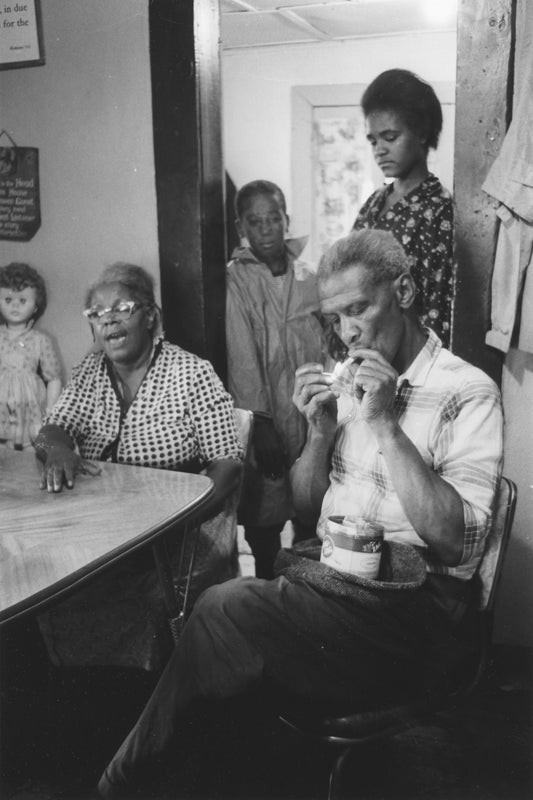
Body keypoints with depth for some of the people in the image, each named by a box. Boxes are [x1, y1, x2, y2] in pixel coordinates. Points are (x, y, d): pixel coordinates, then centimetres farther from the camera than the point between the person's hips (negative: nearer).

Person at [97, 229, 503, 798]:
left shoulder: (467, 393, -7)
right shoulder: (347, 380, 12)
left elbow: (454, 538, -17)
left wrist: (385, 425, -20)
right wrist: (321, 434, -5)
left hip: (410, 601, -6)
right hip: (324, 570, 6)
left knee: (225, 610, -24)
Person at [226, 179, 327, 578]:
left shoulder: (307, 276, 7)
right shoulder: (235, 279, -6)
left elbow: (327, 346, 9)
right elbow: (241, 355, -10)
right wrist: (261, 422, -14)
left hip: (312, 415, 4)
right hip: (267, 420, -3)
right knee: (264, 521, 4)